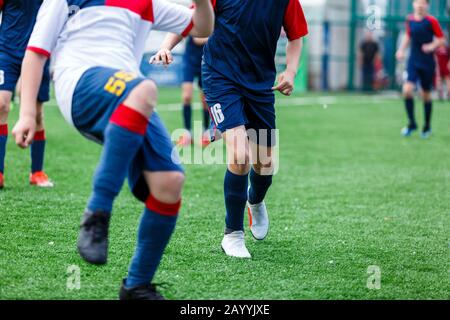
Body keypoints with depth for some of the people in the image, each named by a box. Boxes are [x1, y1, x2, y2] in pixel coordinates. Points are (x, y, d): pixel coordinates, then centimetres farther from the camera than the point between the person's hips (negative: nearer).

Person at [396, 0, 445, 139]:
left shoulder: (431, 21, -9)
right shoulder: (410, 20, 3)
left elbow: (441, 39, -6)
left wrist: (432, 46, -24)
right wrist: (401, 50, 7)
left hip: (428, 63, -3)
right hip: (413, 62, 3)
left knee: (426, 94, 7)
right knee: (407, 89, -16)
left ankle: (427, 126, 26)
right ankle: (412, 123, -1)